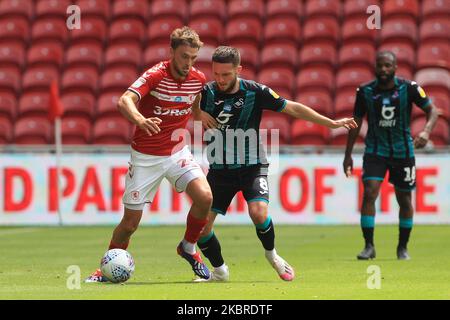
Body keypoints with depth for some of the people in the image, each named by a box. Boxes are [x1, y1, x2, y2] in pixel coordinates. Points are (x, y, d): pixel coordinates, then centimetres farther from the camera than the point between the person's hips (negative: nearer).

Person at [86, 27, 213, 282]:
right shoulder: (156, 76, -20)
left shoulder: (198, 79, -3)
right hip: (146, 156, -3)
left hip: (177, 153, 4)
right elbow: (125, 101, -38)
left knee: (205, 197, -20)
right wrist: (140, 120, -55)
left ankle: (189, 247, 6)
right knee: (131, 220, -1)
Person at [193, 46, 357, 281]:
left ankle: (271, 254, 4)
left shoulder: (255, 92, -11)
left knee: (258, 212, -27)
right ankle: (219, 271, 18)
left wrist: (332, 123, -4)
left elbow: (293, 108, -4)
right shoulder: (207, 92, -5)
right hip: (219, 170, 3)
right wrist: (199, 114, -9)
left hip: (252, 167, -3)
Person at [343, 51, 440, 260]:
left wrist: (426, 131, -26)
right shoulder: (365, 92, -6)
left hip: (403, 151, 0)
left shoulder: (408, 89, -10)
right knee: (369, 192, -16)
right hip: (375, 150, 0)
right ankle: (369, 246, -10)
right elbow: (356, 123, 5)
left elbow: (432, 110, -6)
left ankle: (403, 248, 22)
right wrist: (348, 155, 5)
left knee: (404, 200, 6)